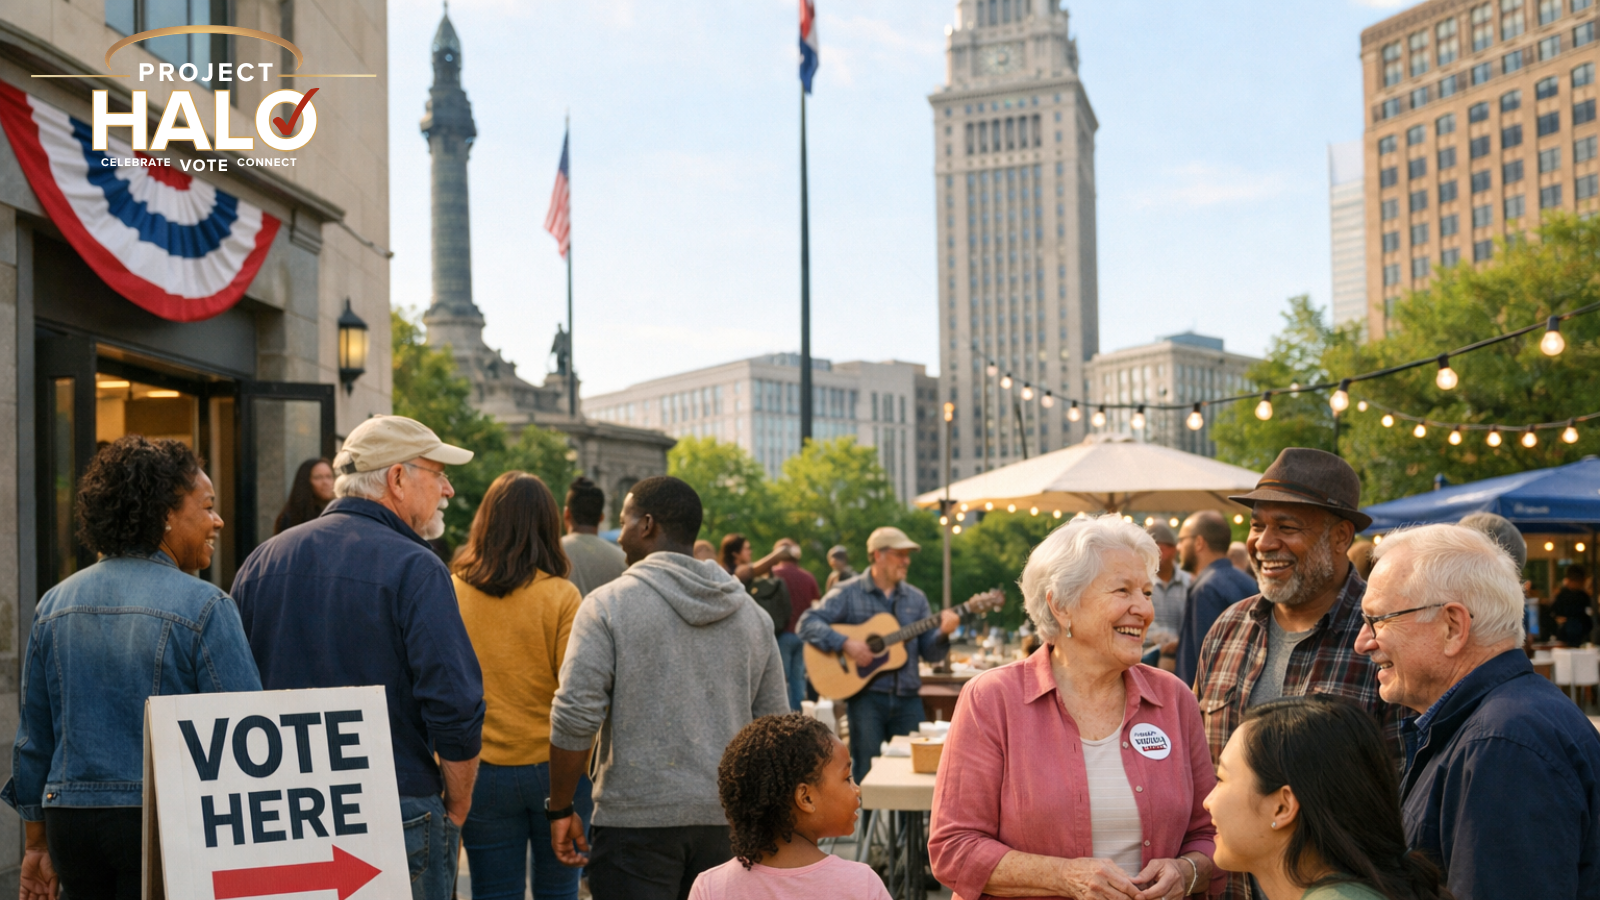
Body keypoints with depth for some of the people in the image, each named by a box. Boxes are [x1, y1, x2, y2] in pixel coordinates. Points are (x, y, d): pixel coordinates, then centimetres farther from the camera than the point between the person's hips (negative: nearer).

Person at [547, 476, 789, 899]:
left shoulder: (608, 604, -5)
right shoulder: (752, 614, 11)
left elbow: (575, 717, -11)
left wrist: (560, 809, 0)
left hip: (637, 818, -5)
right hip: (726, 820, 5)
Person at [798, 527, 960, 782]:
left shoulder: (916, 598, 12)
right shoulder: (848, 593, -1)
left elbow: (930, 653, 8)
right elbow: (808, 623, -10)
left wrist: (942, 633, -13)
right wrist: (845, 644, -22)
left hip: (908, 698, 4)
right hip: (867, 697, -4)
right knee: (866, 772, -1)